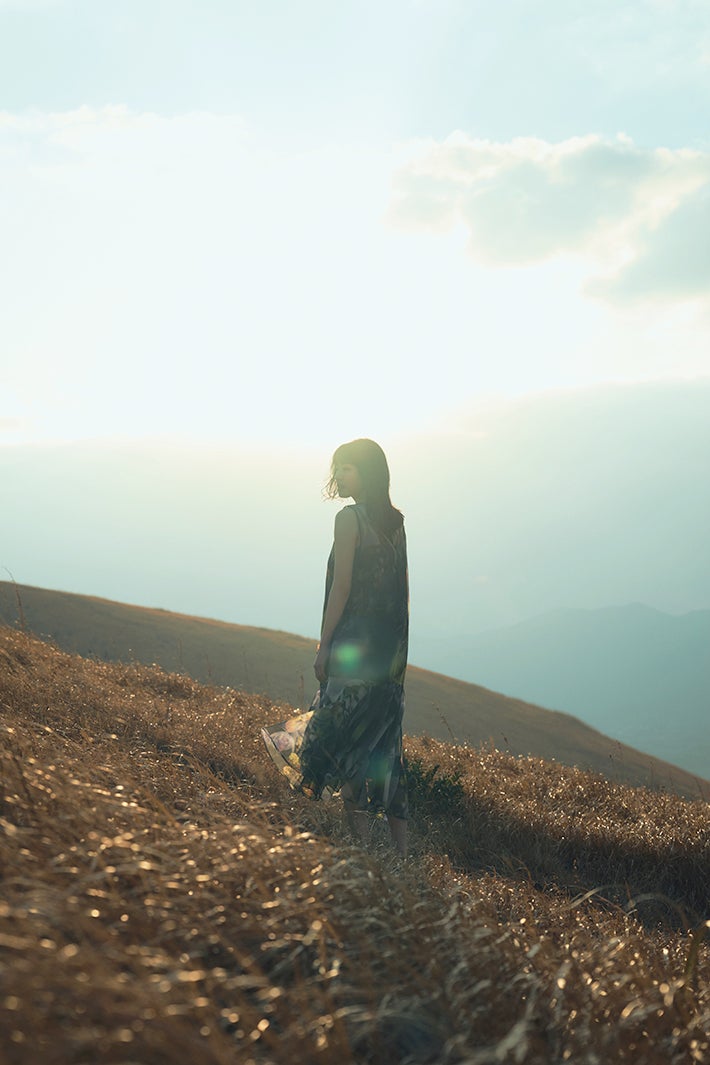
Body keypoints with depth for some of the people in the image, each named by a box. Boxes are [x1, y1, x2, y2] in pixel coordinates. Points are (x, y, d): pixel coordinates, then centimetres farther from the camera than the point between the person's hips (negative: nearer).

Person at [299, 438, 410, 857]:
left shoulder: (350, 518, -10)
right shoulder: (395, 521, 12)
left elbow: (342, 586, -14)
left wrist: (324, 645, -10)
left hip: (353, 645, -8)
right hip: (391, 650, 8)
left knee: (347, 742, -1)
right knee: (386, 743, 11)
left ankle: (362, 843, 0)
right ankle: (401, 848, 13)